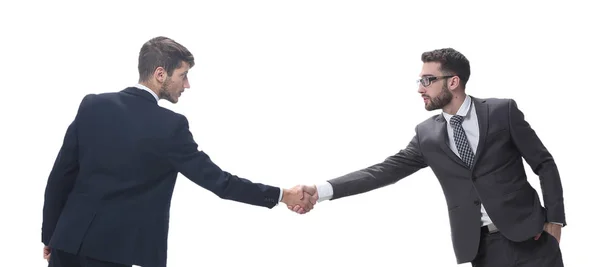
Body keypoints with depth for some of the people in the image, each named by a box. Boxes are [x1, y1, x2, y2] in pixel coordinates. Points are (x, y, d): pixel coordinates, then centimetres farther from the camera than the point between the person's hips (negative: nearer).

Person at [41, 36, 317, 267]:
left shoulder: (92, 106, 1)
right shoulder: (169, 126, -11)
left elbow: (60, 175, 4)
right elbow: (217, 181, -8)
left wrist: (50, 235, 15)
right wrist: (282, 195, 0)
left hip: (69, 238, 4)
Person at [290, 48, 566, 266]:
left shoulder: (503, 111, -2)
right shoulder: (427, 134, 6)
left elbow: (544, 164, 2)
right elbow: (386, 170, 0)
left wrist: (554, 220, -5)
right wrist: (320, 190, -9)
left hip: (527, 236, -2)